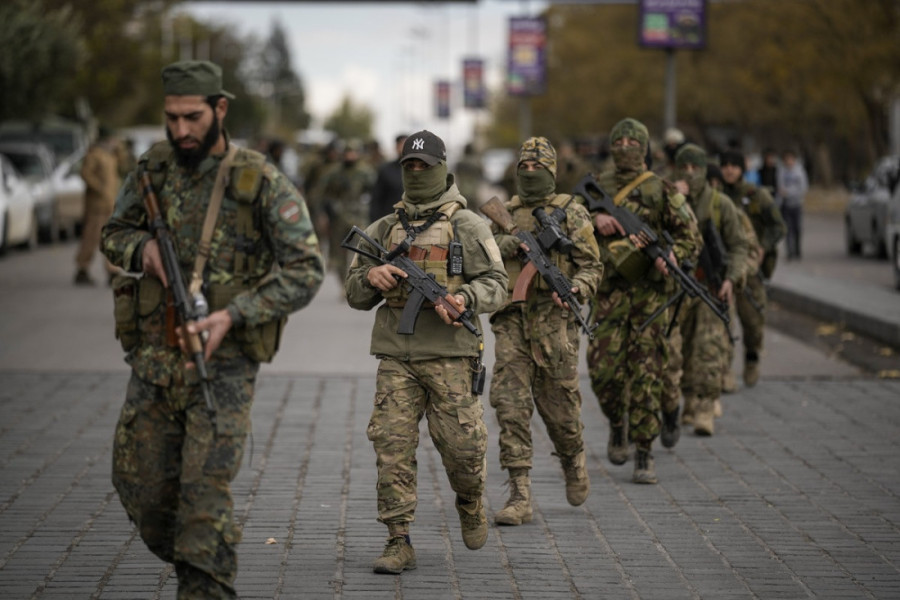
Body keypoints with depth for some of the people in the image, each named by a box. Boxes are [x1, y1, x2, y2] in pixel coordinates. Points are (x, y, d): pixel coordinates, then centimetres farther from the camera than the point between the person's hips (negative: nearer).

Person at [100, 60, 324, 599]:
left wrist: (234, 315, -23)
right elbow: (114, 233, 19)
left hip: (224, 361, -5)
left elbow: (305, 270, -12)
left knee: (205, 490, -12)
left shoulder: (264, 183, -9)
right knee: (139, 484, 8)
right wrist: (142, 248, -6)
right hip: (154, 357, 5)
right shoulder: (154, 169, 5)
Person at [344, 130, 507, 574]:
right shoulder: (384, 229, 14)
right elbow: (354, 295, 16)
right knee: (392, 445, -5)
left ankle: (470, 503, 29)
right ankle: (399, 543, -1)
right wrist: (371, 277, -7)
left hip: (449, 355, -3)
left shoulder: (467, 225, 4)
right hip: (396, 356, 3)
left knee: (460, 444, -4)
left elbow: (496, 285, -1)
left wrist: (464, 297, -21)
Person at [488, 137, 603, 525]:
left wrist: (574, 289, -19)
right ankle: (520, 497, -6)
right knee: (511, 407, -7)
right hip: (511, 323, 2)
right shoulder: (503, 213, 12)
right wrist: (507, 244, -12)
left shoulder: (571, 213, 3)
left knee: (559, 407, 6)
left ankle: (573, 463, 38)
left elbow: (592, 266, 1)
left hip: (554, 323, -2)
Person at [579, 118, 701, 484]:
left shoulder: (661, 190, 3)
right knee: (604, 369, -5)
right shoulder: (596, 187, 10)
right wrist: (594, 217, -10)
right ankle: (618, 424, 26)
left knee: (646, 374, -4)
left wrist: (673, 254, -18)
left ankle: (644, 454, 1)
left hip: (649, 292, -2)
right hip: (609, 292, 2)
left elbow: (690, 237, 4)